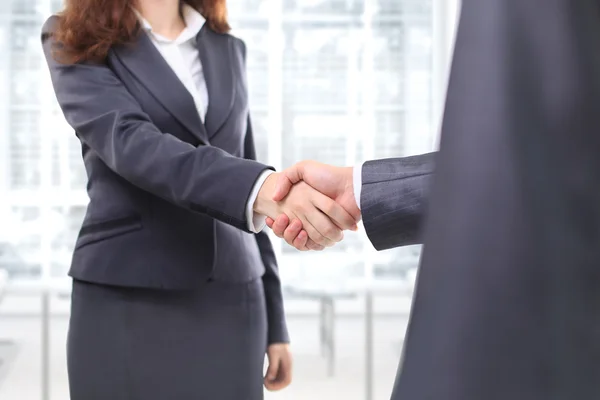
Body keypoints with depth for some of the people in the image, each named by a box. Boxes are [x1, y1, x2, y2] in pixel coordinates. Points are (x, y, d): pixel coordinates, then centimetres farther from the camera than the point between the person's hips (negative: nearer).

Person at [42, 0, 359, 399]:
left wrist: (273, 320, 10)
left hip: (228, 306, 4)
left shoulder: (227, 51, 12)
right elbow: (128, 143, -20)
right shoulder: (74, 43, -2)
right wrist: (265, 188, -37)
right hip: (128, 308, -3)